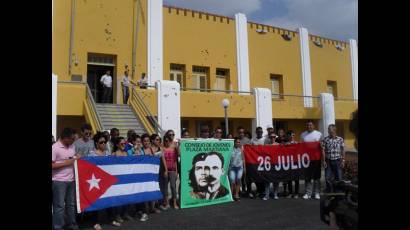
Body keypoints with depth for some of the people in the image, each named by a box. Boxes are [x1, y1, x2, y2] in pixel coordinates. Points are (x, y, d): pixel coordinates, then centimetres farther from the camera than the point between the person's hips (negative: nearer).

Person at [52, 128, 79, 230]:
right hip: (59, 181, -7)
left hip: (71, 180, 7)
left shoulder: (72, 146, 9)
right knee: (60, 206, 0)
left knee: (71, 204, 16)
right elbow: (52, 165, -16)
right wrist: (65, 163, -17)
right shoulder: (55, 147, -13)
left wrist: (76, 158, 2)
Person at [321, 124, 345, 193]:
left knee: (338, 178, 6)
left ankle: (337, 192, 19)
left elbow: (342, 151, 3)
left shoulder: (340, 139, 1)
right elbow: (323, 150, -3)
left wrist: (343, 161, -1)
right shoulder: (325, 140, -2)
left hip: (337, 161, 0)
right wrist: (324, 161, -7)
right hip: (328, 161, 0)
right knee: (328, 178, 2)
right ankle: (329, 192, 15)